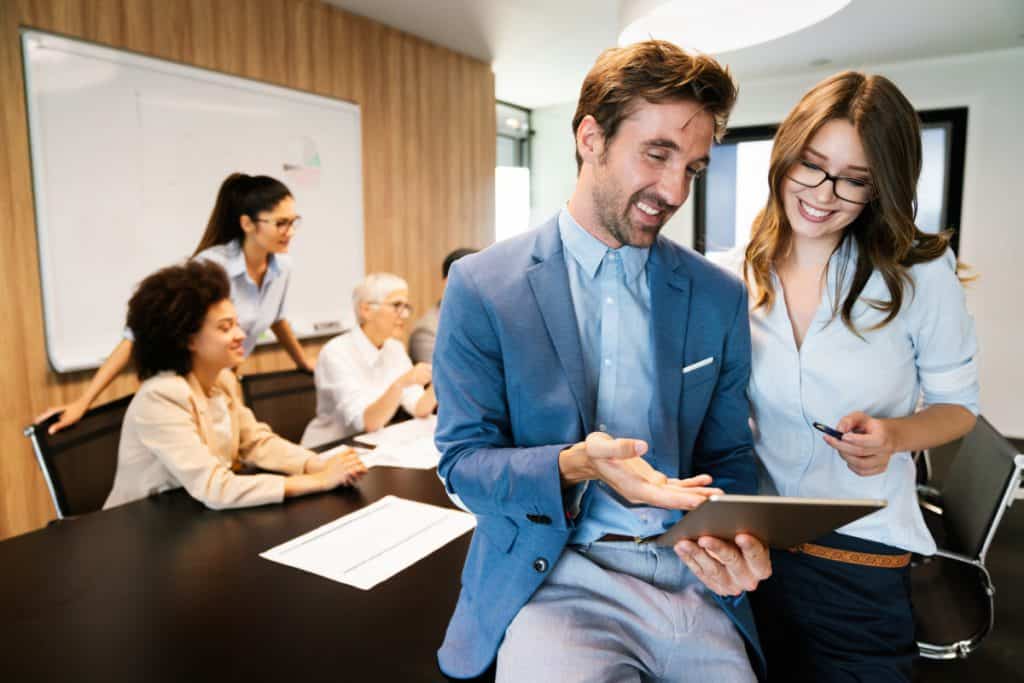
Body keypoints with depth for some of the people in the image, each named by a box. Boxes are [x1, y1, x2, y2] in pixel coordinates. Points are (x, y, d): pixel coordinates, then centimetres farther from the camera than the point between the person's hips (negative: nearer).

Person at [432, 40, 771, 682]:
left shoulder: (721, 297, 3)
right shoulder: (481, 287, -6)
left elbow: (729, 457, 8)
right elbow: (462, 460, -5)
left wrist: (739, 537, -12)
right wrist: (574, 466, -23)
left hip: (693, 580, 4)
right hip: (555, 577, -3)